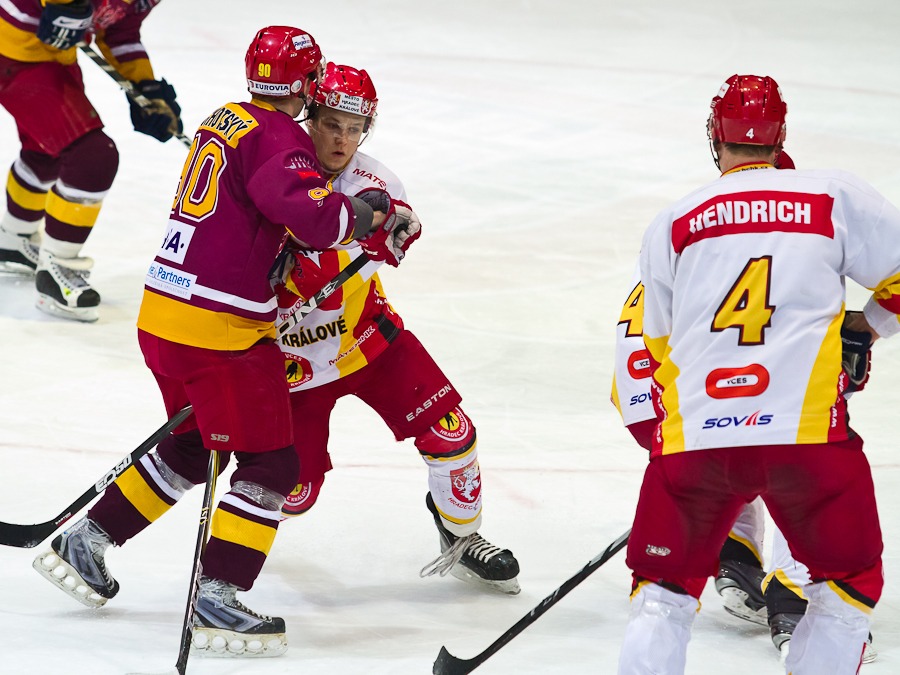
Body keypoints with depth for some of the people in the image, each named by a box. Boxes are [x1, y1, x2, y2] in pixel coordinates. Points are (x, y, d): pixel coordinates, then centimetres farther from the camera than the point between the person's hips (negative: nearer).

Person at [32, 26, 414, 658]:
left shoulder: (224, 122, 13)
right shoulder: (279, 138, -15)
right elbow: (311, 210, -31)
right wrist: (364, 219, -11)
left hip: (162, 316, 9)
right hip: (221, 328, -9)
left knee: (191, 447, 26)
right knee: (270, 462, -3)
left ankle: (84, 541, 31)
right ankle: (216, 596, -9)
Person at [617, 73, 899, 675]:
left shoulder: (671, 225, 16)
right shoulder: (835, 197, 8)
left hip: (692, 437, 2)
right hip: (809, 432, -2)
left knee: (664, 591, 16)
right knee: (849, 583, 16)